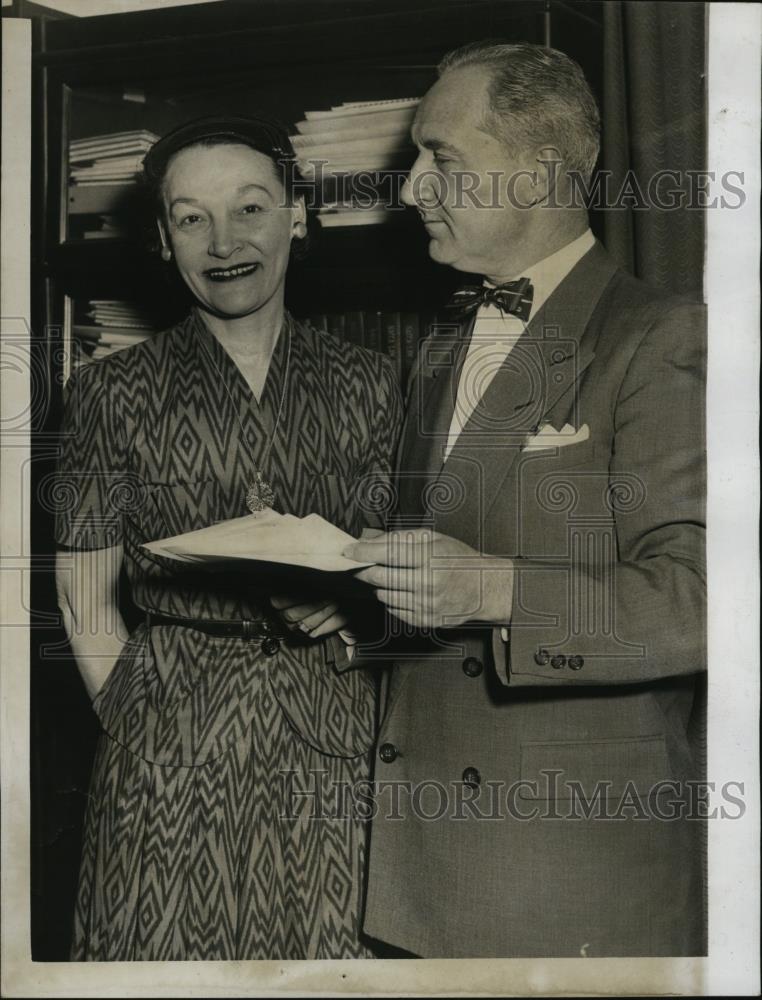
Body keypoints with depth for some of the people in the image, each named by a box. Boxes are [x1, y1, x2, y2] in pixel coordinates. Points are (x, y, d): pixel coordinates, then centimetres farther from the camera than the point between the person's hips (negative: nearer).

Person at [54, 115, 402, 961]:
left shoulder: (366, 386, 6)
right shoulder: (113, 392, 1)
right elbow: (87, 604, 1)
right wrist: (140, 732, -7)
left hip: (335, 740, 2)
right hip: (170, 748, -1)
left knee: (337, 953, 7)